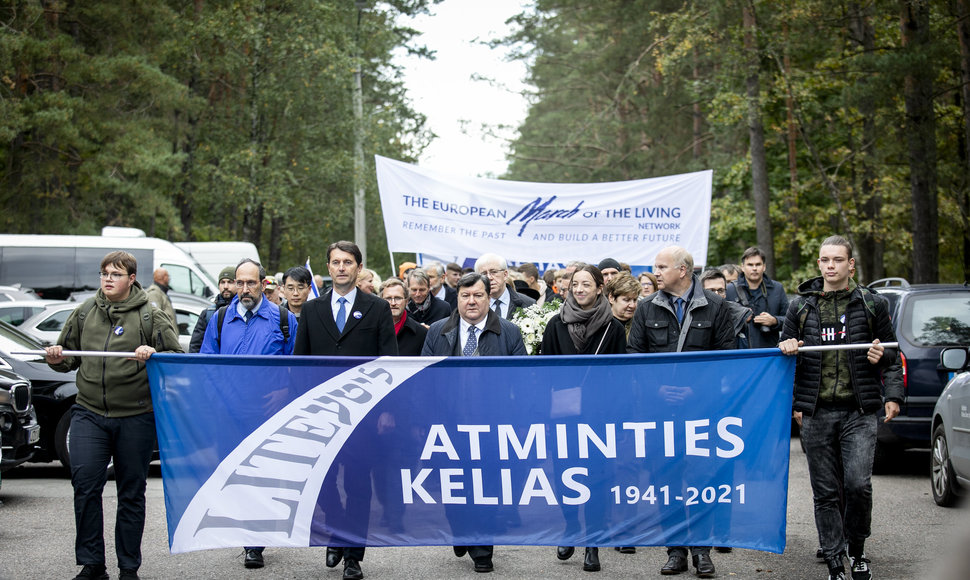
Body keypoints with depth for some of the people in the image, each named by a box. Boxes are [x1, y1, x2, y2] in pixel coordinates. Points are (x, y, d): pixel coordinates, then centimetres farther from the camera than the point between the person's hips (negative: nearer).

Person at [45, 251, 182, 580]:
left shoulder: (150, 317, 1)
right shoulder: (85, 313, 11)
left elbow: (178, 358, -1)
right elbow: (69, 357, 20)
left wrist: (154, 355, -21)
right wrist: (57, 359, -3)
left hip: (136, 417, -2)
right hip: (89, 412, 2)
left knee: (132, 492, 5)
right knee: (84, 483, -9)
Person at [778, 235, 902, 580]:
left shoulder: (871, 305, 7)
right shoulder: (801, 306, 10)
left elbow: (892, 354, 11)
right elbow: (786, 350, 21)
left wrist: (893, 395, 1)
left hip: (859, 411, -2)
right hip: (816, 412, 2)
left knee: (858, 484, -13)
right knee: (826, 491, 3)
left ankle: (857, 549, 11)